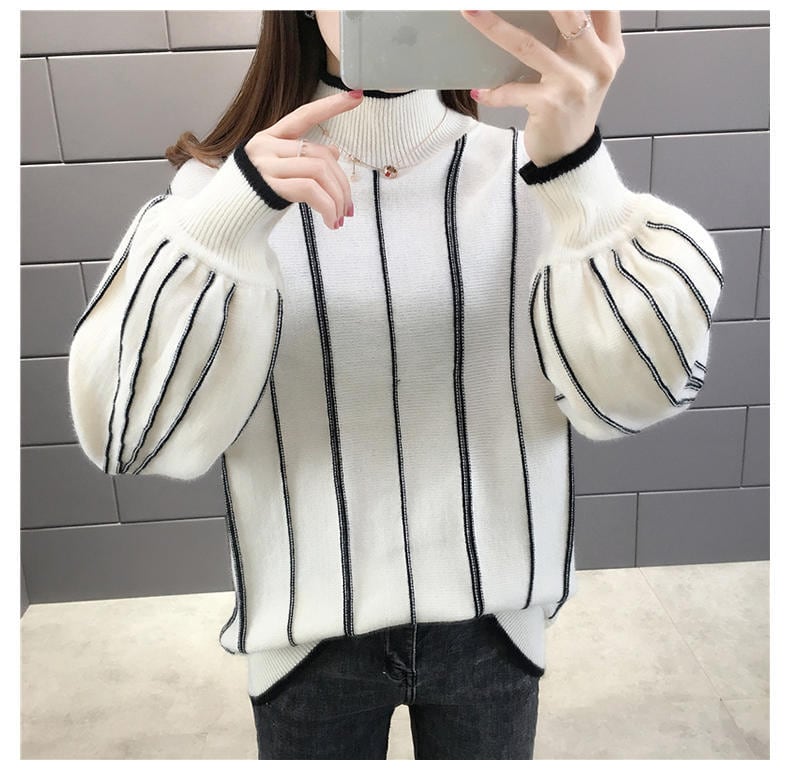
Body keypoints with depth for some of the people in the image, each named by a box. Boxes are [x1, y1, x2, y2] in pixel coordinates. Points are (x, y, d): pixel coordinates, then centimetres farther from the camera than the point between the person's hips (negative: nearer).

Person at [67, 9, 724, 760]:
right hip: (308, 629, 0)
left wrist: (575, 163, -32)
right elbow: (127, 433, -16)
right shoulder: (222, 183, -7)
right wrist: (231, 218, -28)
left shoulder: (526, 172, -7)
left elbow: (637, 389, -18)